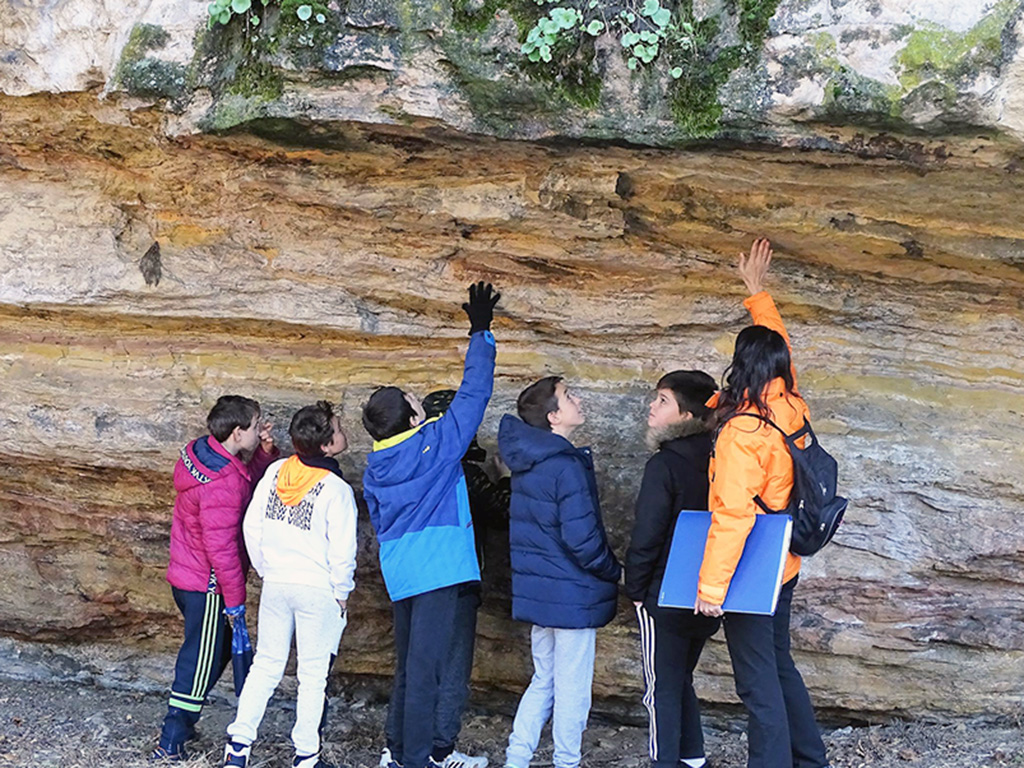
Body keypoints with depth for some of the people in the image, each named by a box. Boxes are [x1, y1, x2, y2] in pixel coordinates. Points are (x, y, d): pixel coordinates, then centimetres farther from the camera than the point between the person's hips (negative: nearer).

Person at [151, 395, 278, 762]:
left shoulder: (202, 451, 3)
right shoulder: (223, 483, -27)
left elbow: (252, 480, 16)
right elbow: (221, 546, -26)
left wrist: (266, 452, -4)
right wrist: (235, 598, -17)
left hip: (186, 576, 10)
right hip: (206, 586, -10)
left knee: (217, 649, 23)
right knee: (202, 661, 2)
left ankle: (181, 722, 33)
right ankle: (171, 744, 10)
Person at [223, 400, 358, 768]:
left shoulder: (275, 472, -1)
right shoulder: (336, 489, -17)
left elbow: (251, 525, 5)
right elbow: (342, 551, -16)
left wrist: (266, 569, 16)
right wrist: (342, 594, -1)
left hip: (275, 584, 5)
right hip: (318, 590, -5)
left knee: (265, 664, 16)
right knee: (313, 675, 8)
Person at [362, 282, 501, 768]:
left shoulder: (375, 466, 7)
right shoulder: (438, 443, -11)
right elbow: (474, 394, -5)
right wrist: (480, 333, 3)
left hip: (399, 573, 7)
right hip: (438, 568, -7)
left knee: (408, 664, 18)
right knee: (426, 666, -4)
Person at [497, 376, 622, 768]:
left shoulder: (526, 460, 7)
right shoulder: (567, 466, -20)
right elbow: (581, 538, -22)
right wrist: (614, 572, -5)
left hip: (537, 591, 9)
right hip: (572, 595, -9)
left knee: (543, 681, 19)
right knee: (573, 688, 5)